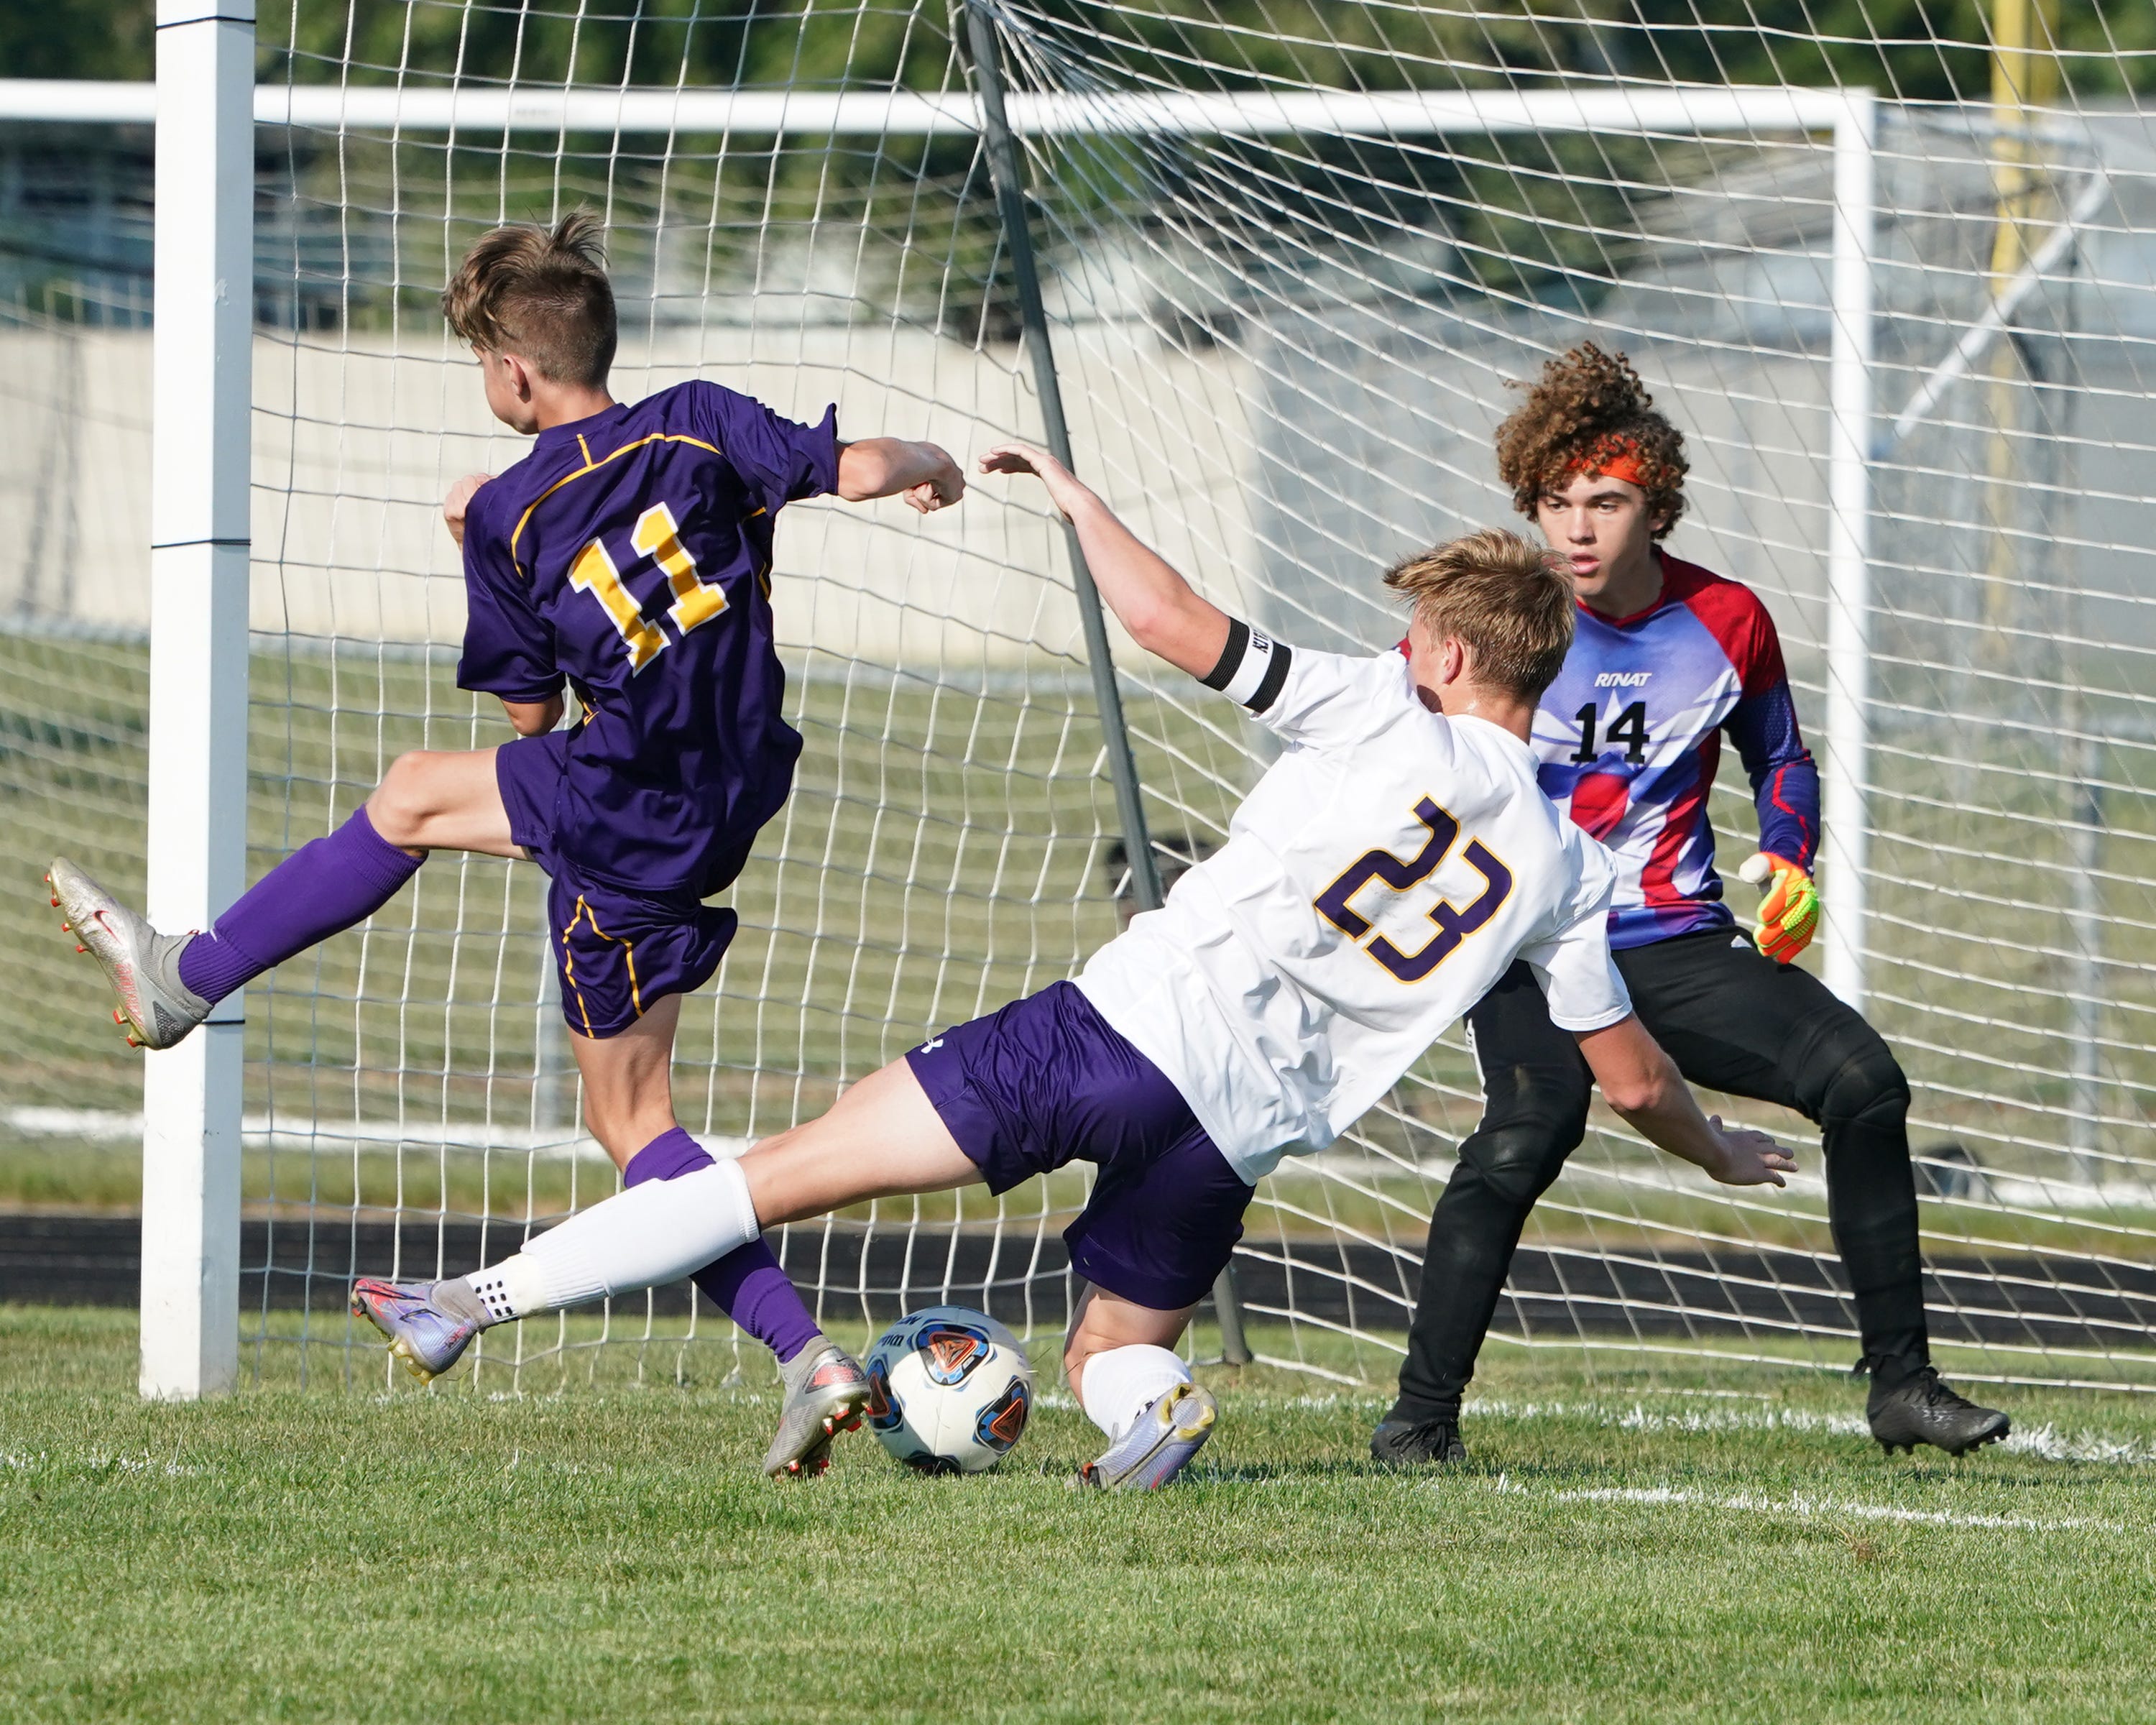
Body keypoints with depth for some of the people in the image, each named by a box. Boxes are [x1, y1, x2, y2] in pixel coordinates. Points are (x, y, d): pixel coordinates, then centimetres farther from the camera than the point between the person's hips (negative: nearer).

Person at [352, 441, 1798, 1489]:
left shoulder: (1382, 716, 0)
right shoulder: (1569, 871, 9)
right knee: (1110, 1353, 23)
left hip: (1123, 1025, -3)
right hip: (1235, 1136, 3)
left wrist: (1075, 495, 11)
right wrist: (1719, 1152, 38)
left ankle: (496, 1294, -1)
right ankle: (1148, 1405, -14)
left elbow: (1170, 623, -5)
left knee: (783, 1174, 0)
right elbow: (1631, 1079, 17)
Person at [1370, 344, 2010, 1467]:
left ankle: (1901, 1384, 1)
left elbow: (1780, 756, 20)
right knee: (1528, 1131, -32)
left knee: (1862, 1080, -11)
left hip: (1677, 943, 4)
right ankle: (1420, 1417, -23)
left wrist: (1787, 861, 0)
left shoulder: (1727, 622, 1)